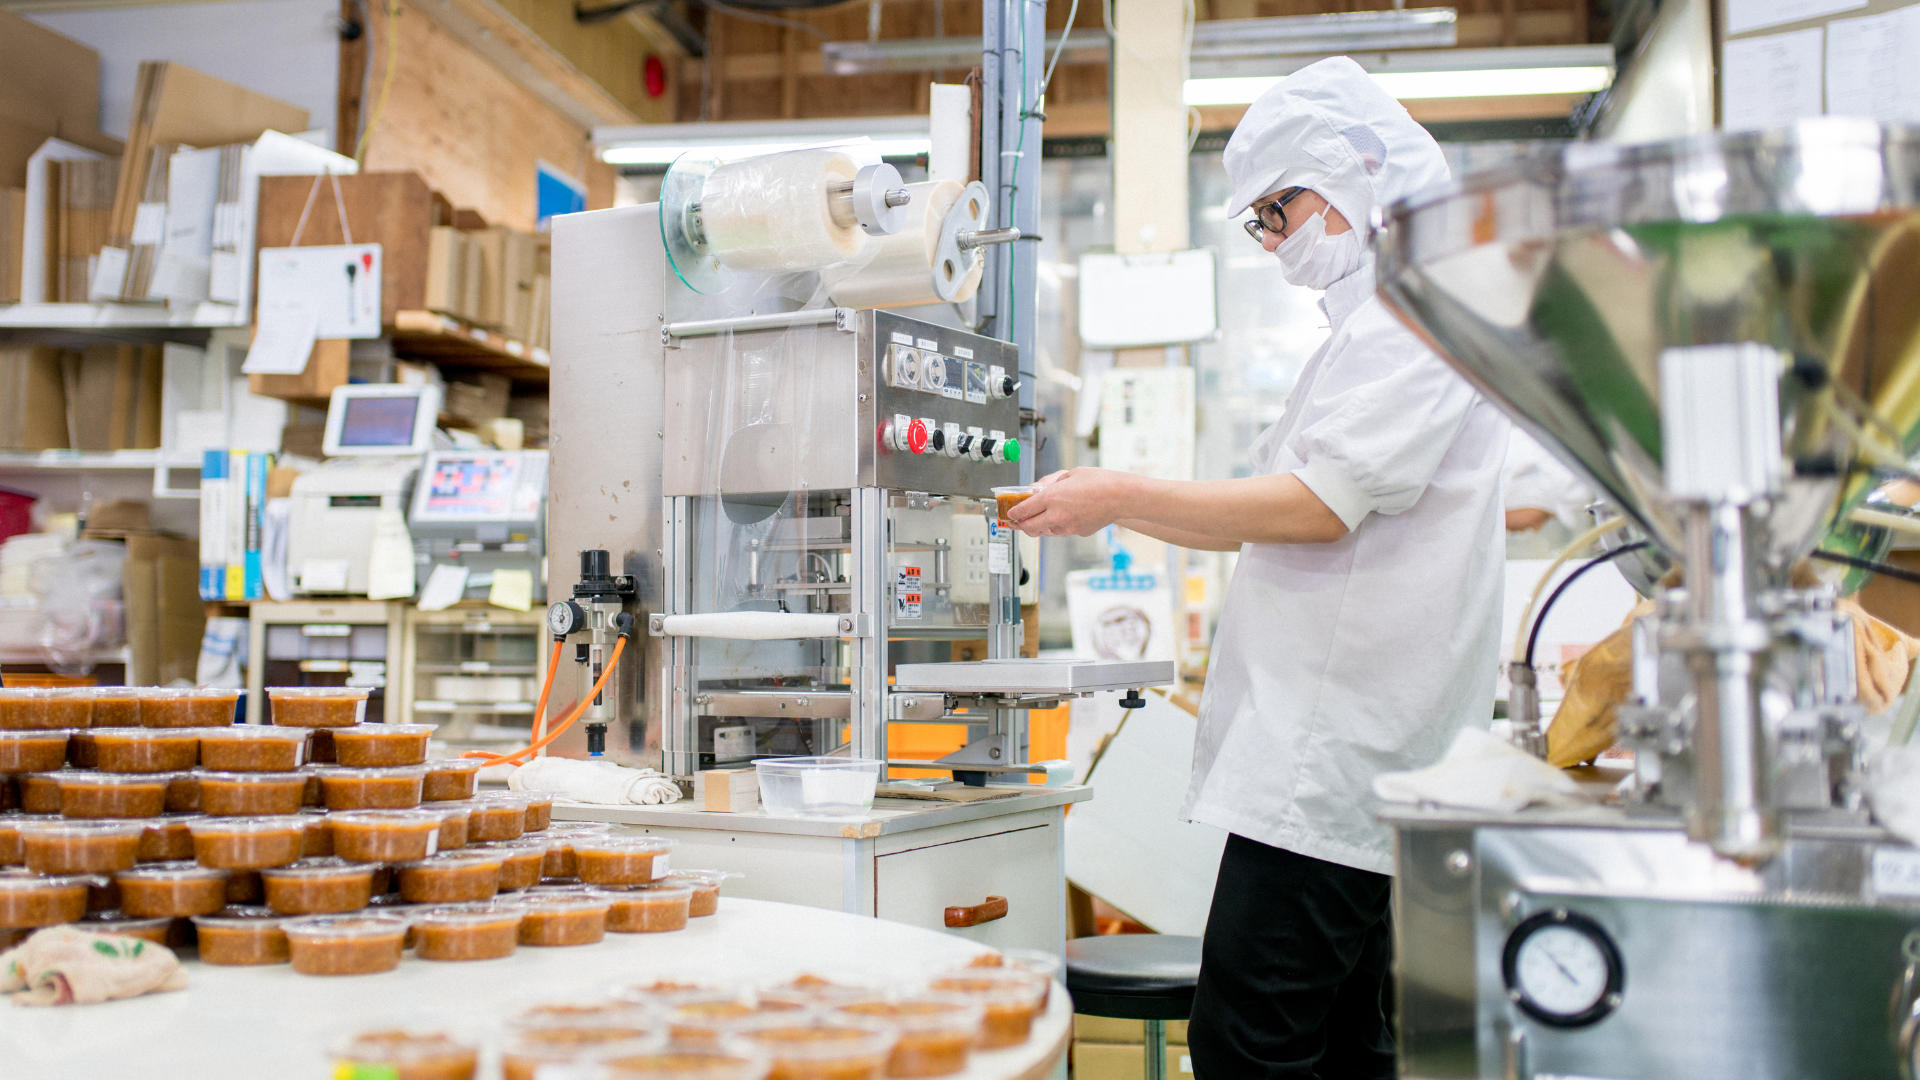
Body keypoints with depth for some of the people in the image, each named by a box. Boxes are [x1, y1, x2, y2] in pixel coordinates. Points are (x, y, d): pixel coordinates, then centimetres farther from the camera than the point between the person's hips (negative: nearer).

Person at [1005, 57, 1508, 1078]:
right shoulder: (1373, 324, 24)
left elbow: (1319, 505, -19)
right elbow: (1269, 521, 24)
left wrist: (1121, 494, -13)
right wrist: (1118, 508, 15)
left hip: (1335, 752, -10)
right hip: (1327, 749, 10)